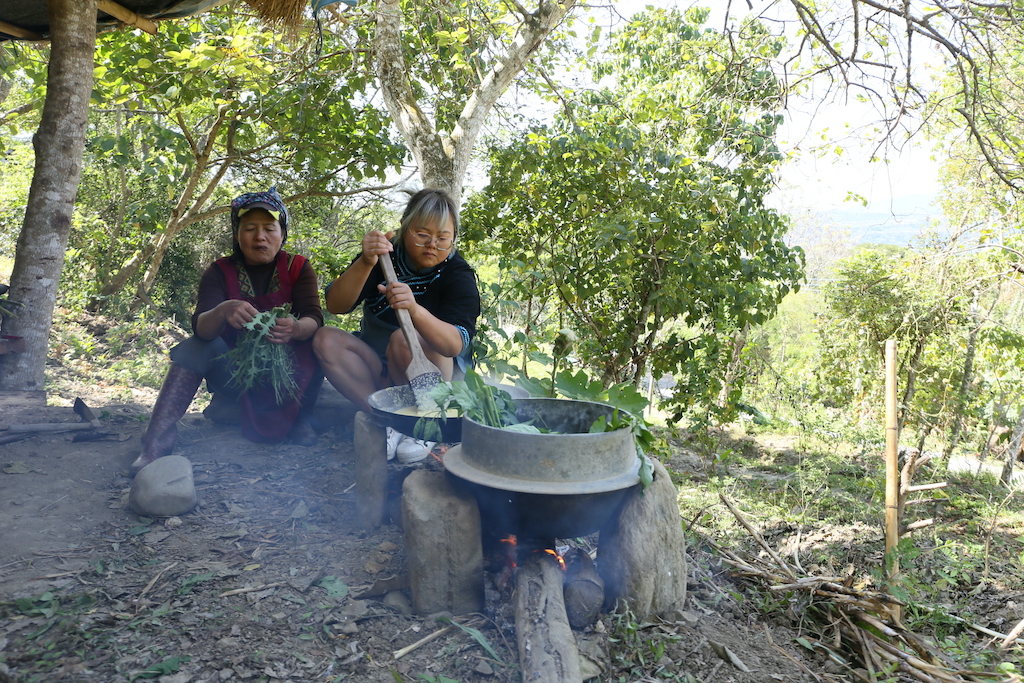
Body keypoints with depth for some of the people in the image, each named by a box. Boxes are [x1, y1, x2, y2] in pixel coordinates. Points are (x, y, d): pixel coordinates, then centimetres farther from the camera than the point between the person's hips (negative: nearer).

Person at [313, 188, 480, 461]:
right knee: (326, 340, -19)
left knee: (403, 340, -33)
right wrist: (365, 263, -36)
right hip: (376, 370, 4)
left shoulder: (458, 273, -15)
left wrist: (415, 309, -50)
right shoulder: (384, 255, -7)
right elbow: (335, 305, -18)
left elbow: (456, 344, -32)